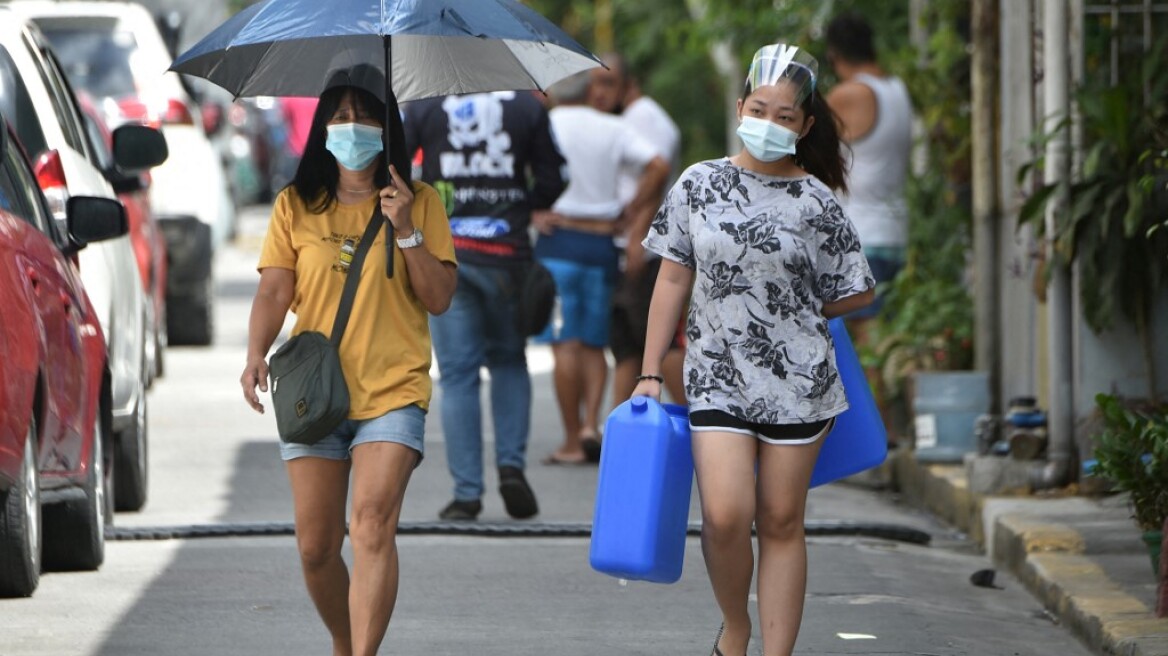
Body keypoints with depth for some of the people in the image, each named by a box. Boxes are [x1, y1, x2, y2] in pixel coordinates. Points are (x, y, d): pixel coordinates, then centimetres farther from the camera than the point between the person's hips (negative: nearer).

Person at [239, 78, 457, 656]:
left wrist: (406, 231, -12)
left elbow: (439, 299, 0)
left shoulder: (419, 203, 5)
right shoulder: (296, 206, 9)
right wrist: (257, 354, -15)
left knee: (372, 526, -20)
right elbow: (274, 290, 3)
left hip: (392, 392, -2)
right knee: (316, 548, 4)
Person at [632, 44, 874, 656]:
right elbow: (673, 279, 7)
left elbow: (858, 292, 7)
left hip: (796, 381, 0)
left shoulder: (816, 203, -1)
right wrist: (650, 372, 5)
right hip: (716, 378, 0)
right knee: (725, 516, -12)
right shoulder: (699, 185, 3)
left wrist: (784, 314, 5)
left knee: (781, 521, 4)